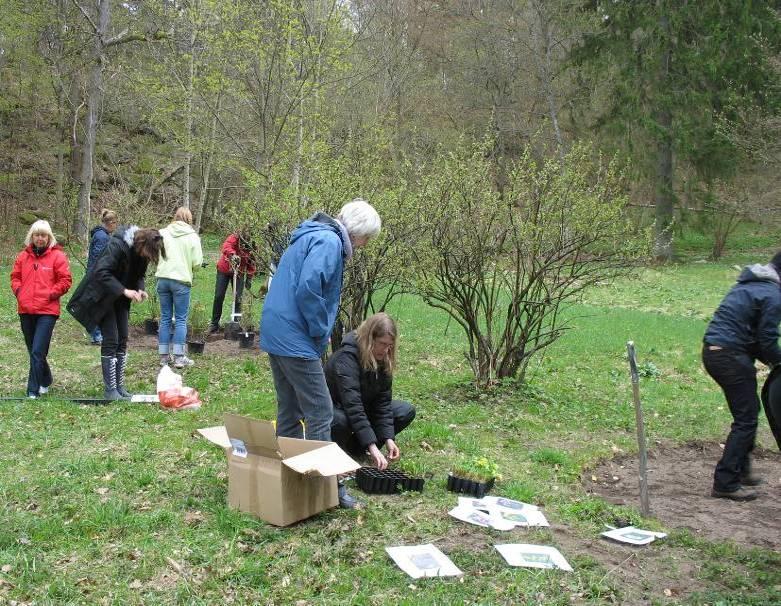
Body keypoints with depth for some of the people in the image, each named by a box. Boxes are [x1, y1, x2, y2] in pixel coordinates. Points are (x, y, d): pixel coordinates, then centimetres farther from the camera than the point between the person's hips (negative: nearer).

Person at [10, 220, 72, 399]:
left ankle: (33, 390, -7)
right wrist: (18, 291, 3)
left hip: (47, 311, -5)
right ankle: (46, 380, 36)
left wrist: (51, 294, -10)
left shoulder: (57, 256, -2)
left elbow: (65, 280, -2)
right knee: (33, 351, 16)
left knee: (37, 352, -12)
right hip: (25, 310, 5)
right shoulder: (23, 256, 11)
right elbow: (15, 277, 20)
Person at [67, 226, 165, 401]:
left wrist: (140, 289, -13)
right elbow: (102, 272, -32)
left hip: (120, 300, 7)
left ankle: (119, 386, 15)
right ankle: (109, 389, -1)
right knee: (111, 341, -9)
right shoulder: (117, 245, -27)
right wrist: (124, 290, -37)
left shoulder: (143, 251, -5)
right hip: (102, 297, -7)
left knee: (122, 342, 7)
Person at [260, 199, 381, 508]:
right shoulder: (329, 242, -13)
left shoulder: (313, 237, 18)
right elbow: (308, 288, -26)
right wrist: (321, 332, -13)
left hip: (277, 333, 10)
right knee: (320, 412, -4)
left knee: (289, 411, 16)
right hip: (296, 339, -10)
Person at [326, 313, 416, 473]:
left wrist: (388, 438, -21)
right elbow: (352, 405, -39)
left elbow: (383, 400, -9)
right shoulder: (346, 357, -32)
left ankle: (354, 447, -3)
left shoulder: (382, 359, -9)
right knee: (342, 420, -42)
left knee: (406, 411, -8)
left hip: (365, 408, 7)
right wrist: (372, 446, -45)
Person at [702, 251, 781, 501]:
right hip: (731, 356, -10)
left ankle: (740, 470, 31)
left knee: (746, 413, 21)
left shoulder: (748, 284, 18)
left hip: (712, 350, 10)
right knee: (746, 419, -2)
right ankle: (726, 483, 0)